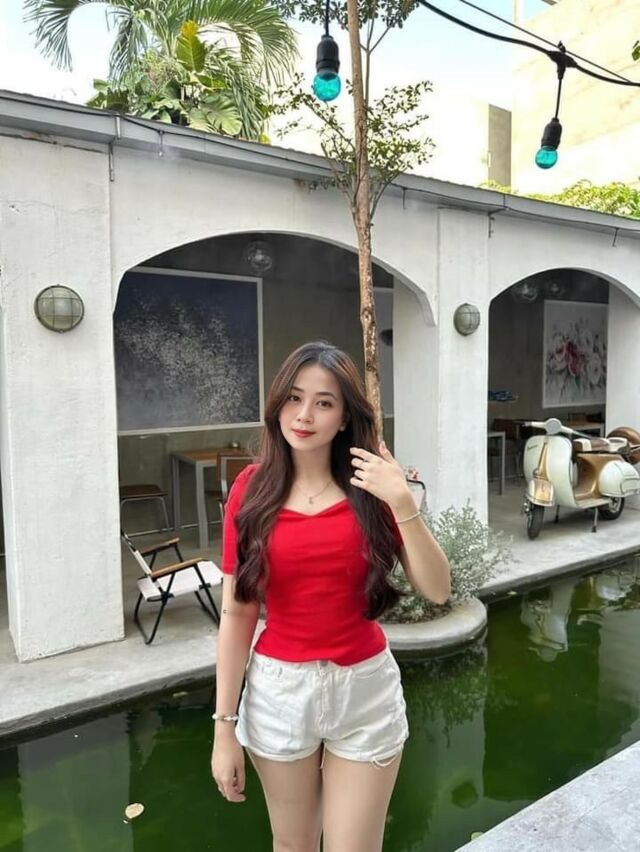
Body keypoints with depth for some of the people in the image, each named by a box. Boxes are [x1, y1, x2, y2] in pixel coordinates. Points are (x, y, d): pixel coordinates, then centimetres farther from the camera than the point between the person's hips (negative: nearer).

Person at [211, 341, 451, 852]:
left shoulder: (371, 487, -6)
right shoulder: (253, 489, -8)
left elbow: (437, 590, -10)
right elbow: (236, 614, -4)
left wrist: (403, 505, -23)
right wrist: (225, 725, -2)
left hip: (365, 689, 0)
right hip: (280, 689, 0)